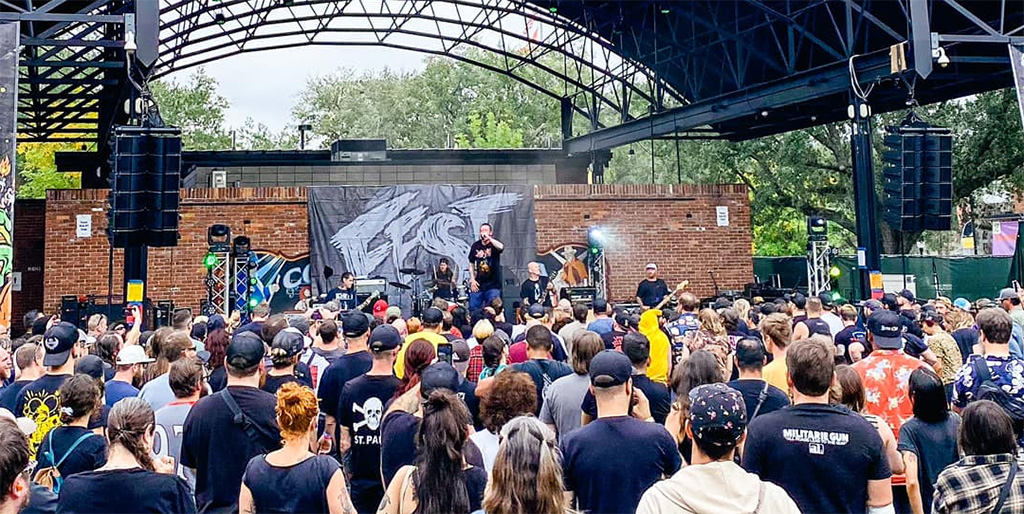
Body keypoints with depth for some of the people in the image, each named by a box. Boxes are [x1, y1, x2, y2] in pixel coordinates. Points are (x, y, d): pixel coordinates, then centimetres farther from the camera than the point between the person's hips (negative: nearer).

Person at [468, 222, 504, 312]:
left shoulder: (494, 245, -4)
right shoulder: (475, 245, 4)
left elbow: (501, 247, -31)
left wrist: (488, 237, -25)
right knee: (473, 310, 3)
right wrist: (472, 279, 4)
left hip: (493, 285, -3)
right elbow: (471, 263, 12)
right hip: (478, 285, 3)